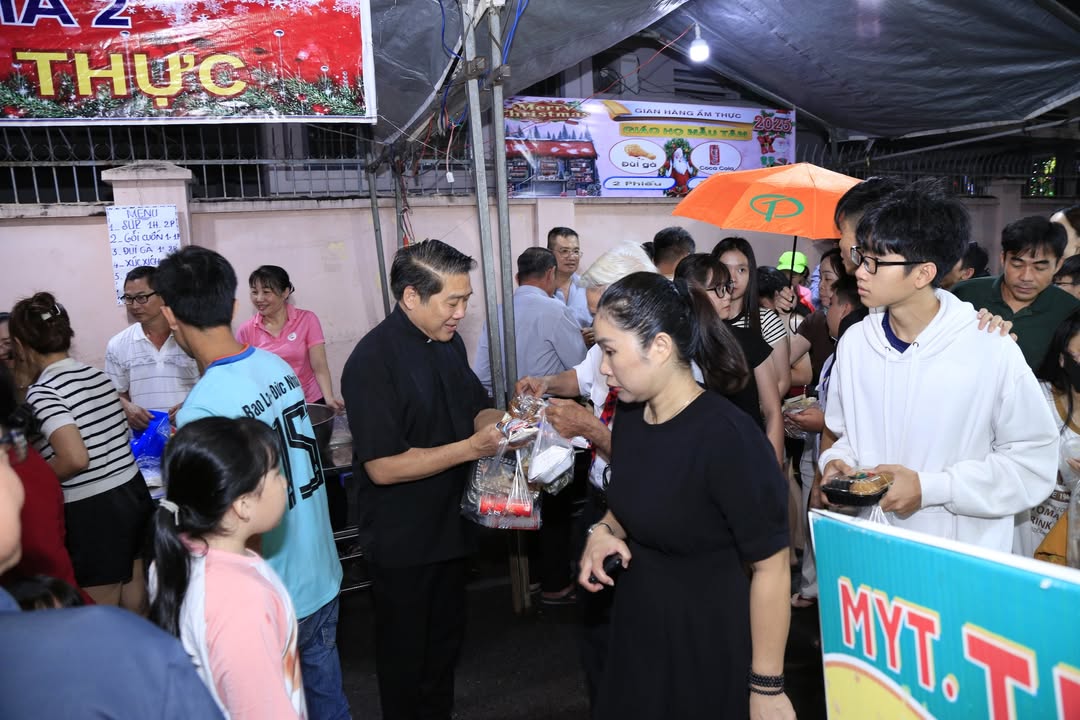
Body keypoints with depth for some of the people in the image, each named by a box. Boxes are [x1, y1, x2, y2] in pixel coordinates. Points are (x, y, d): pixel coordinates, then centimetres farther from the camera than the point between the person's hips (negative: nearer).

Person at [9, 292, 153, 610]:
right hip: (133, 493, 7)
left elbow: (76, 459, -25)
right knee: (135, 602, 20)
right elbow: (109, 440, 10)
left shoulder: (42, 391, -15)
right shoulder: (99, 375, 6)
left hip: (91, 511, -7)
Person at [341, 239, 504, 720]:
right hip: (402, 542, -7)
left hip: (449, 529, 8)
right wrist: (471, 448, -26)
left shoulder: (449, 344, 3)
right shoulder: (373, 360, -23)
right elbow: (384, 467, -25)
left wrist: (506, 420, -10)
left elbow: (475, 410, 12)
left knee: (446, 644, 25)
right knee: (406, 658, 14)